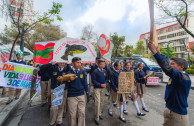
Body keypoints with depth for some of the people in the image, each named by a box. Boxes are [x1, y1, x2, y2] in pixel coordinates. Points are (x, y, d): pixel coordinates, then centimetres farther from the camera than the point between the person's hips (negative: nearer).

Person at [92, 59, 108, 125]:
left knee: (101, 102, 15)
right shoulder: (95, 71, -12)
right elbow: (93, 80, -12)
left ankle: (99, 113, 36)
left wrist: (105, 83, -9)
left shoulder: (105, 71, 3)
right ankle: (96, 118, 9)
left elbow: (106, 78, 11)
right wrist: (100, 85, -18)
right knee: (97, 102, -7)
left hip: (103, 88, 5)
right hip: (97, 88, -5)